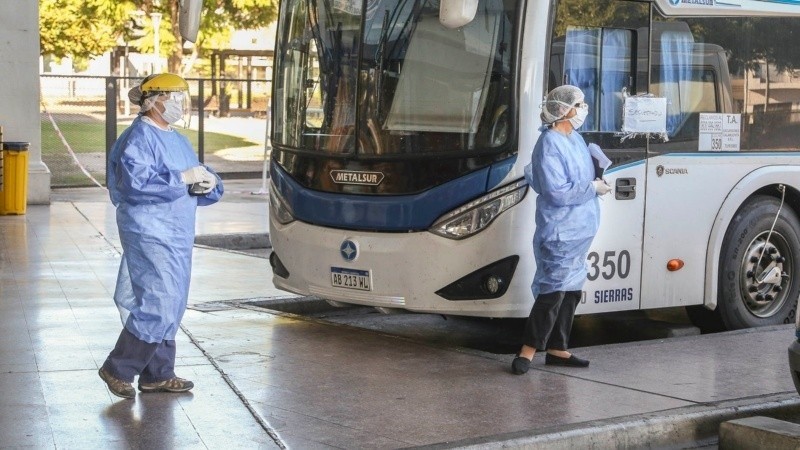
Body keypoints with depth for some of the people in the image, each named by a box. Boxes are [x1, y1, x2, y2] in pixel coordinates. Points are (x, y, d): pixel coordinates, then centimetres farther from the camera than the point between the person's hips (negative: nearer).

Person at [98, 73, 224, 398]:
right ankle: (117, 370, 0)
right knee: (158, 307, -11)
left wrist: (208, 184, -6)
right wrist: (181, 178, -22)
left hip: (177, 236, 9)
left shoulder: (177, 139, 17)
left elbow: (201, 183, 18)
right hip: (149, 235, -9)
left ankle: (158, 375, 20)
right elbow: (135, 183, -25)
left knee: (171, 307, 12)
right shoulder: (139, 138, -12)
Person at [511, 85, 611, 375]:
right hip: (560, 231, -9)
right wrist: (593, 188, -15)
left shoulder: (575, 139, 11)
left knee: (571, 289, 13)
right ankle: (528, 350, -3)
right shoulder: (550, 144, -17)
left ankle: (557, 349, 20)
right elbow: (557, 193, -23)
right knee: (553, 290, -9)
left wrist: (597, 182, 3)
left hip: (578, 230, 9)